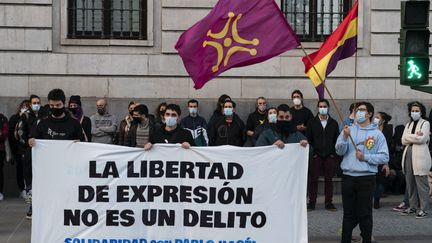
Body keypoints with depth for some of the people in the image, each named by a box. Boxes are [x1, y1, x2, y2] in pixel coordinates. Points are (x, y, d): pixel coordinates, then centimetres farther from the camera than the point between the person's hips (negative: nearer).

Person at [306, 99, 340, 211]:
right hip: (316, 155, -1)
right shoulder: (312, 122, 7)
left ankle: (329, 203, 10)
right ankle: (312, 203, 5)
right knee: (313, 179, 0)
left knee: (329, 180, 4)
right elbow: (308, 139, 4)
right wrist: (311, 153, -5)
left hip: (330, 156, 1)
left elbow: (336, 139, 9)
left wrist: (334, 153, -1)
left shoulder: (333, 123, 10)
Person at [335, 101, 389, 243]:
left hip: (367, 178, -2)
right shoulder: (349, 129, 7)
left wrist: (365, 157, -11)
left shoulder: (377, 134, 0)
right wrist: (345, 137, -17)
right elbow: (339, 151, -2)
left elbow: (384, 157, -4)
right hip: (348, 177, 2)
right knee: (348, 213, 9)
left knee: (365, 213, 3)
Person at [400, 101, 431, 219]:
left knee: (421, 183, -7)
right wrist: (415, 137, -6)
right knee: (410, 183, 8)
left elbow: (422, 139, -12)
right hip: (408, 155, 6)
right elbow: (404, 140, 7)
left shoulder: (425, 123, 2)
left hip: (420, 157, -6)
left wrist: (409, 137, -2)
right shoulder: (408, 124, 19)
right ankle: (413, 207, 17)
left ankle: (424, 209, -2)